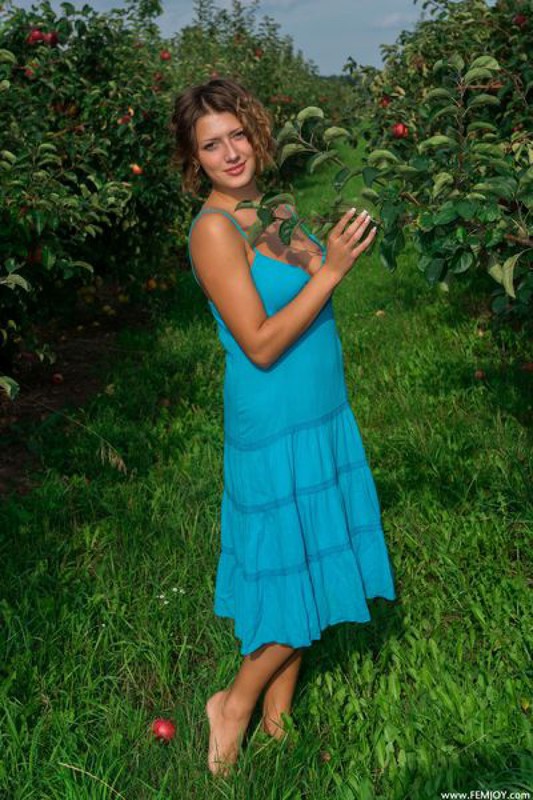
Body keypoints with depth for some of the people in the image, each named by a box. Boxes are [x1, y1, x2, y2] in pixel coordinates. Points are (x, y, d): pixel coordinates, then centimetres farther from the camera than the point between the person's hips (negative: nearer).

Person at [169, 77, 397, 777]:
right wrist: (329, 270, -22)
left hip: (321, 413, 8)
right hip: (275, 424, -8)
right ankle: (235, 703, 24)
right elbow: (261, 345, -22)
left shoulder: (278, 209, 7)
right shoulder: (214, 228, -18)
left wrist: (331, 255, 3)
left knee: (308, 566, 16)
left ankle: (278, 709, 33)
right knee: (298, 572, 1)